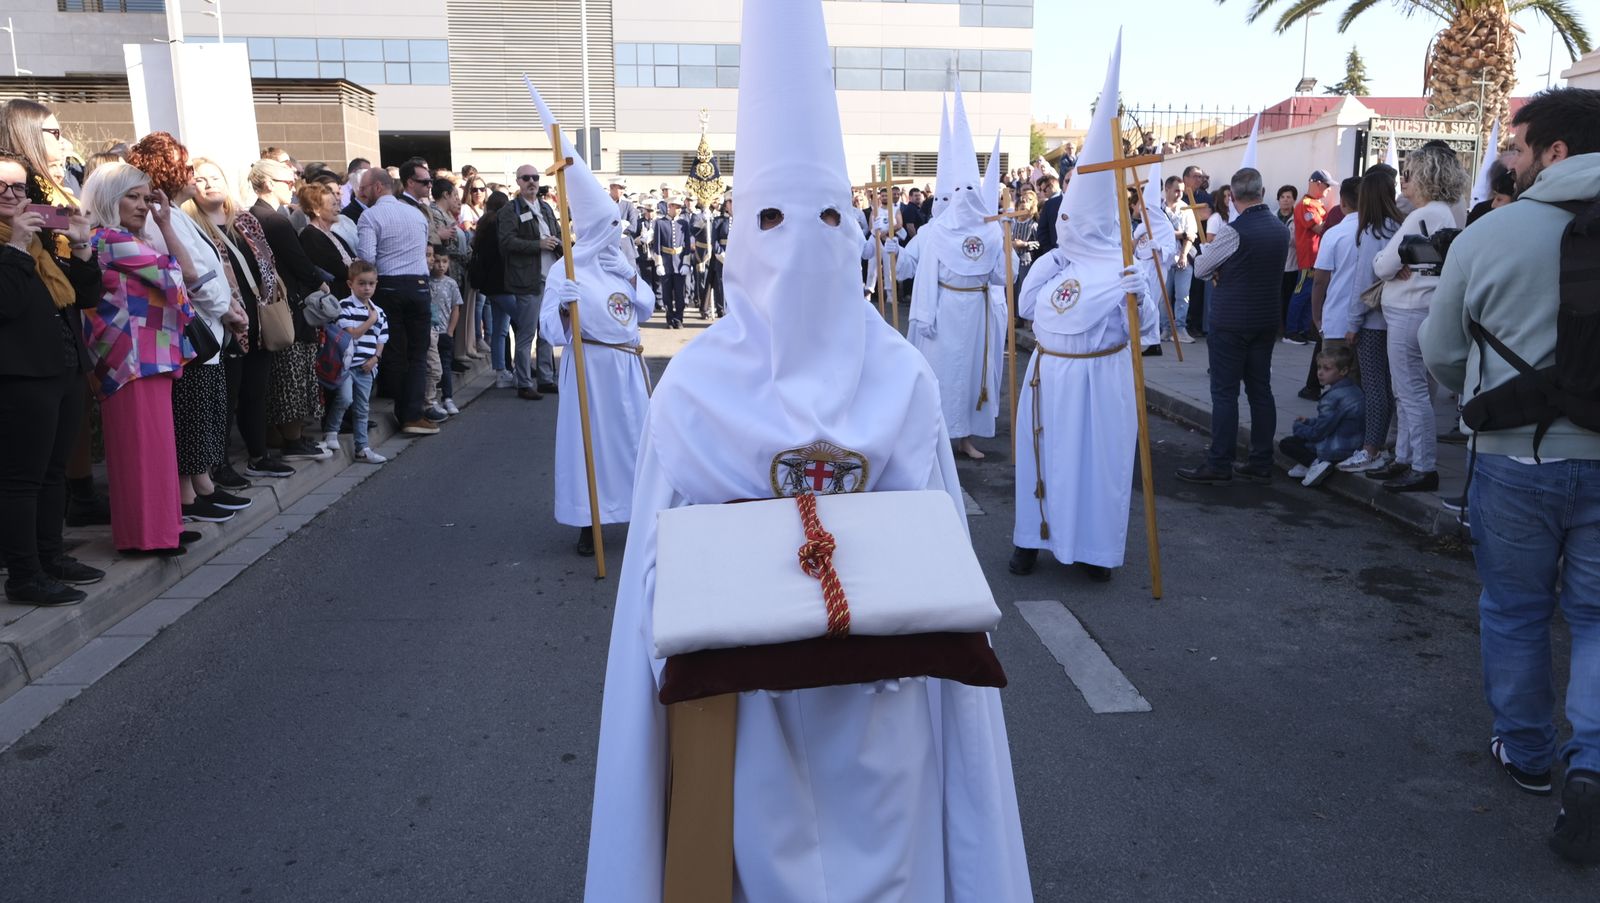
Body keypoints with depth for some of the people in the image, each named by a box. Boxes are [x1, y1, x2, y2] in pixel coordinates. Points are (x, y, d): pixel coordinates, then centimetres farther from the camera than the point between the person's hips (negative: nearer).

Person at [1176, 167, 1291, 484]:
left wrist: (1219, 263, 14)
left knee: (1225, 393, -3)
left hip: (1231, 322, -7)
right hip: (1267, 321, 7)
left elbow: (1200, 270, -6)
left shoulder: (1234, 230, -15)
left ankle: (1219, 465, -1)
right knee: (1261, 390, 10)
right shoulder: (1280, 229, 7)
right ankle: (1261, 464, 15)